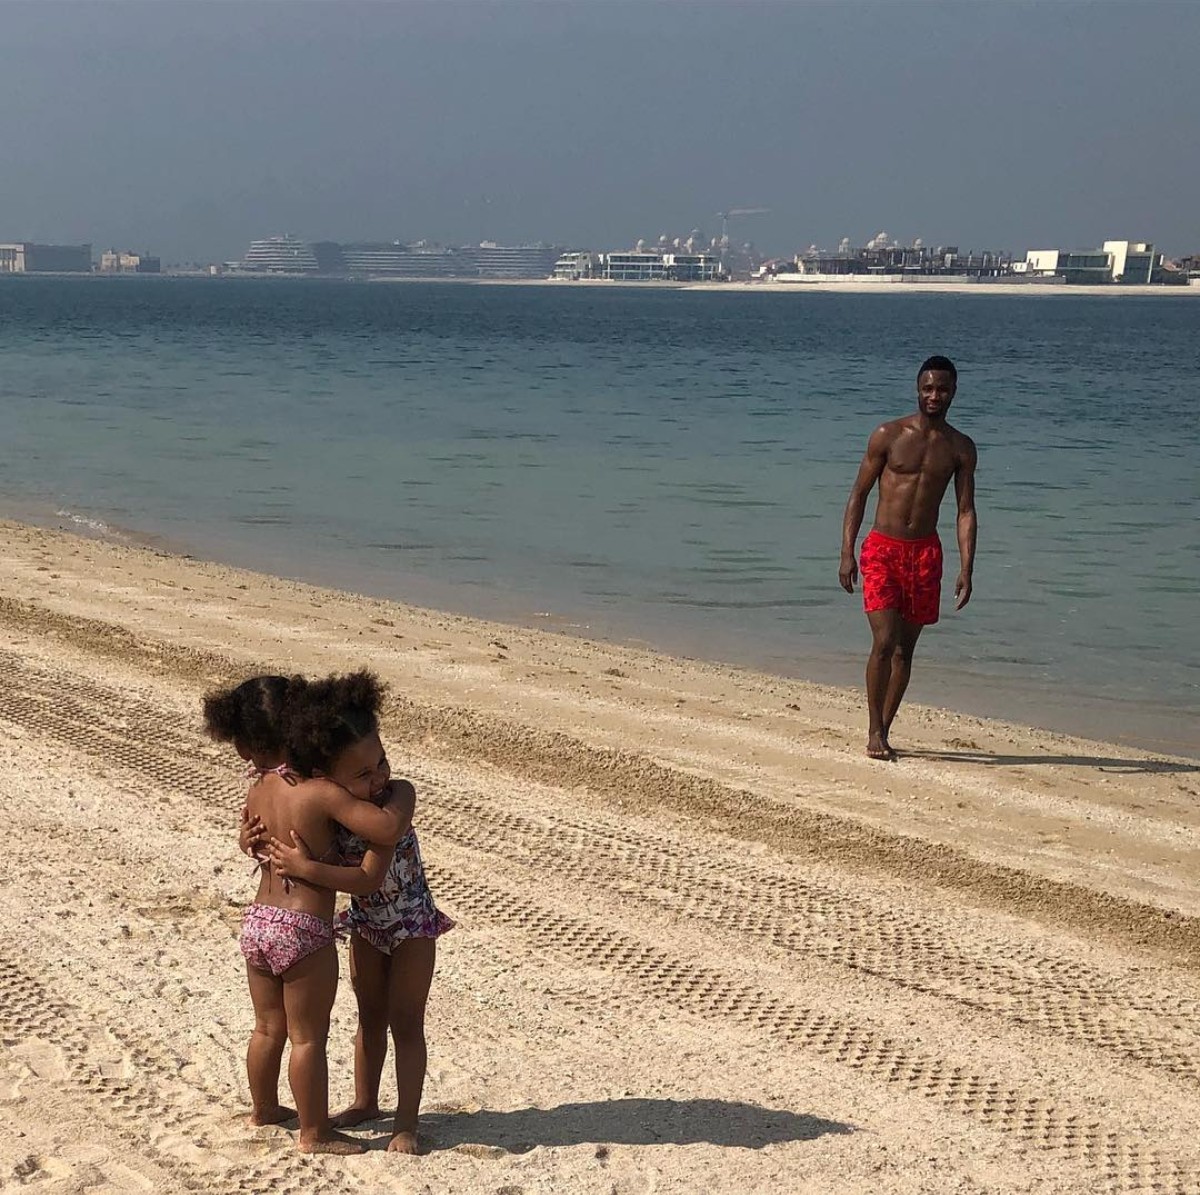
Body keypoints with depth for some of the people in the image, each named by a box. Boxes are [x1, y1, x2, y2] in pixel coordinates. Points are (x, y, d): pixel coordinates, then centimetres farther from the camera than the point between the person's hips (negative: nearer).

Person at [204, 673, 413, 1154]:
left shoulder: (257, 793, 1)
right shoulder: (322, 791, -19)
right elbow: (387, 829, -24)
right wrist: (402, 792, -6)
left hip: (257, 923, 6)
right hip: (303, 932, -6)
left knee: (268, 1027, 24)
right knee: (308, 1037, 7)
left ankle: (263, 1108, 42)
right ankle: (314, 1132, 18)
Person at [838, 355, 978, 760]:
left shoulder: (961, 448, 5)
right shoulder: (888, 435, -3)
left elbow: (966, 510, 4)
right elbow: (859, 494, 1)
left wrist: (966, 569, -6)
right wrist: (847, 553, -7)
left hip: (925, 552, 3)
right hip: (882, 549, -3)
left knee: (905, 649, 8)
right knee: (884, 642, -14)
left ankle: (883, 731, 18)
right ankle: (875, 731, -3)